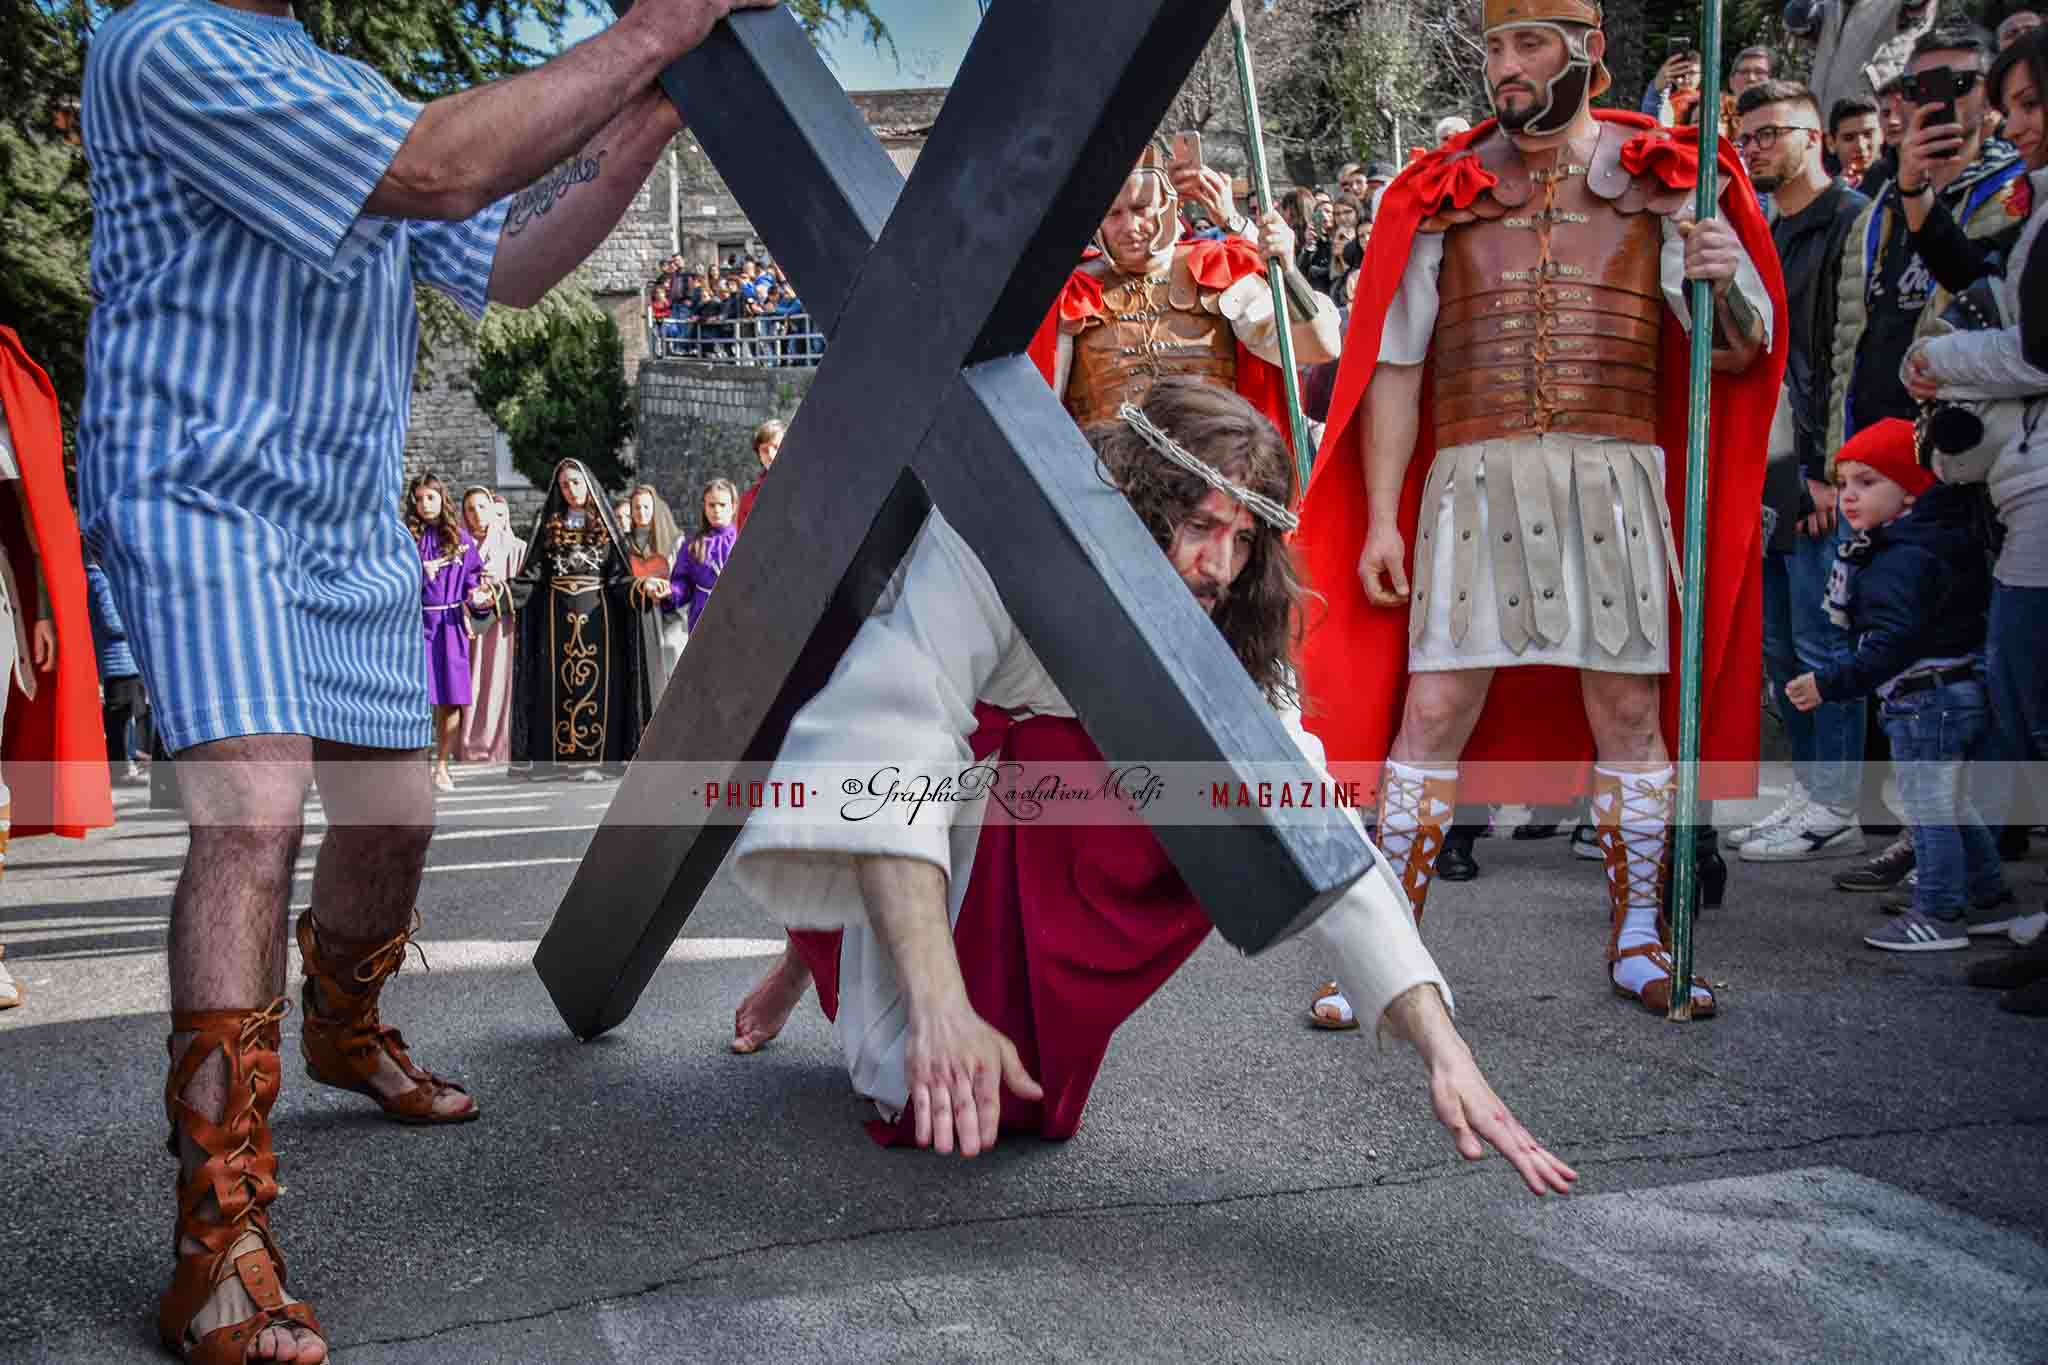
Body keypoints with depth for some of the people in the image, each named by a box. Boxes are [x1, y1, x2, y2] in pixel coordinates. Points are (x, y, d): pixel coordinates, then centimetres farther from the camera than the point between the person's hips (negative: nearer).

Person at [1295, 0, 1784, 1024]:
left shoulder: (1659, 184, 9)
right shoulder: (1444, 196, 9)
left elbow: (1740, 355, 7)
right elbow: (1393, 369, 7)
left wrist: (1728, 283, -16)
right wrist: (1381, 520, 1)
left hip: (1614, 483, 1)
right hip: (1474, 482, 0)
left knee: (1630, 713, 5)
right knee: (1433, 714, -5)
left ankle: (1636, 942, 21)